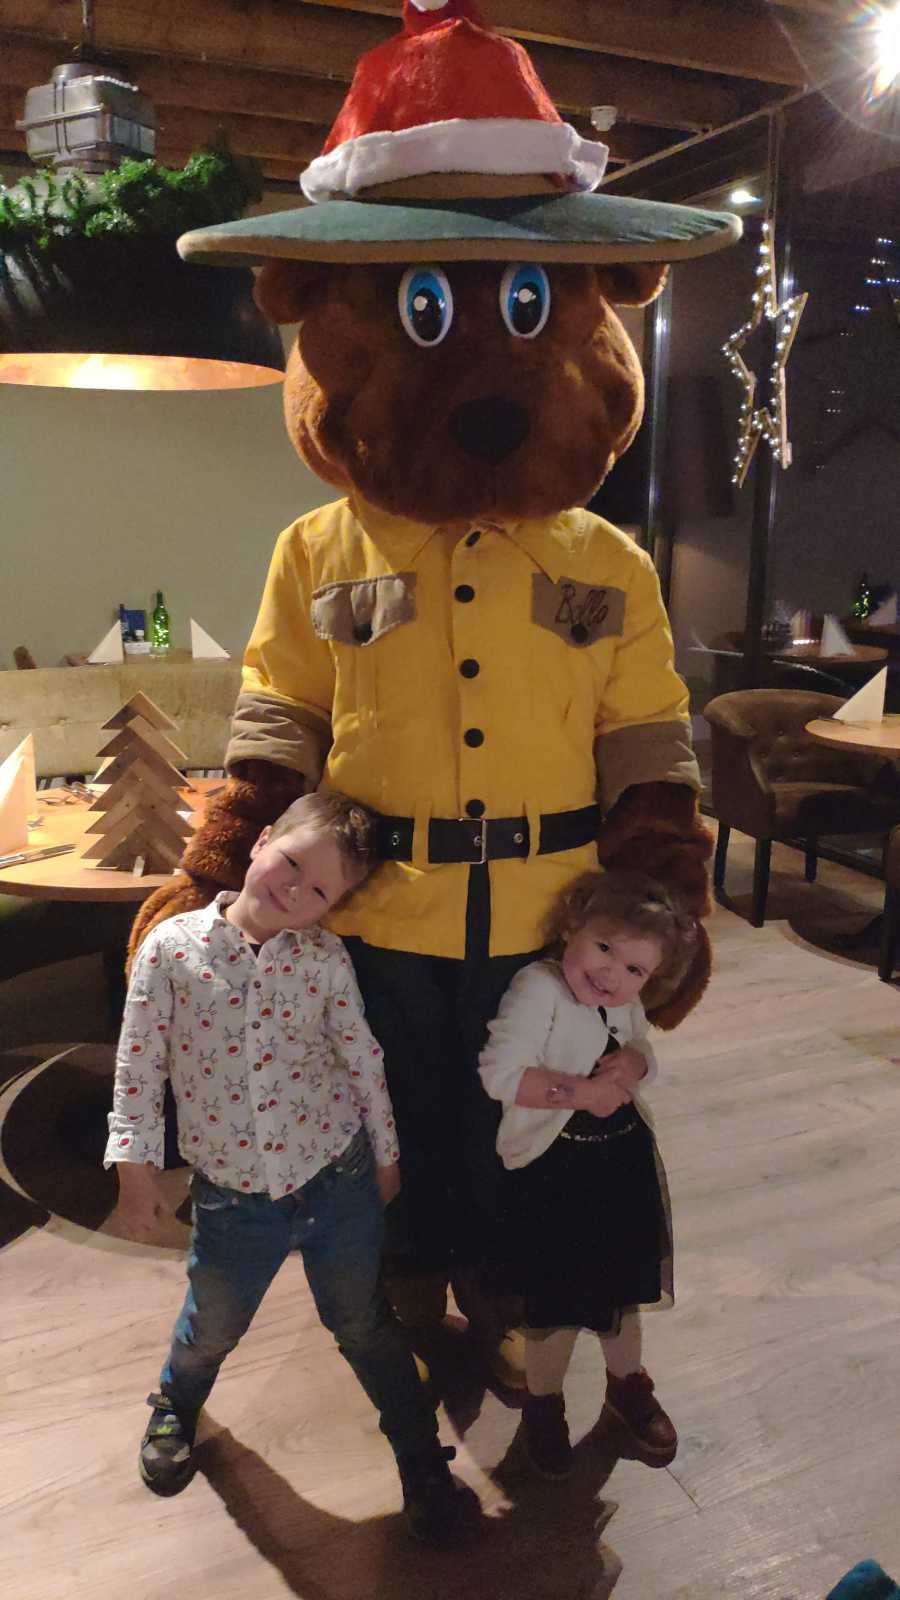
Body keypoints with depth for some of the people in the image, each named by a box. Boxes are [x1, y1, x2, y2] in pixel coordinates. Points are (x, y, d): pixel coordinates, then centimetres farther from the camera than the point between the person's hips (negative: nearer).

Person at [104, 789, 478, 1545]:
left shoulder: (327, 959, -8)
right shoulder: (170, 946, -10)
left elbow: (363, 1060, 2)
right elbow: (140, 1064, -5)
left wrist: (385, 1154, 9)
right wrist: (136, 1160, -4)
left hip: (337, 1178, 0)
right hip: (231, 1194, 1)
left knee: (366, 1325, 13)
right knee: (213, 1327, 23)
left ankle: (424, 1465, 34)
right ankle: (175, 1409, 57)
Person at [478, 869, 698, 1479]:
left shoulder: (626, 1004, -1)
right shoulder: (538, 987, -24)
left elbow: (647, 1058, 14)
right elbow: (501, 1072, -32)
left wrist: (634, 1063, -10)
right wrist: (581, 1092, -27)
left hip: (625, 1157, 6)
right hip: (552, 1170, -6)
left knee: (623, 1281, 23)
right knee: (557, 1300, 8)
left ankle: (628, 1384, 48)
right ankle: (543, 1401, 36)